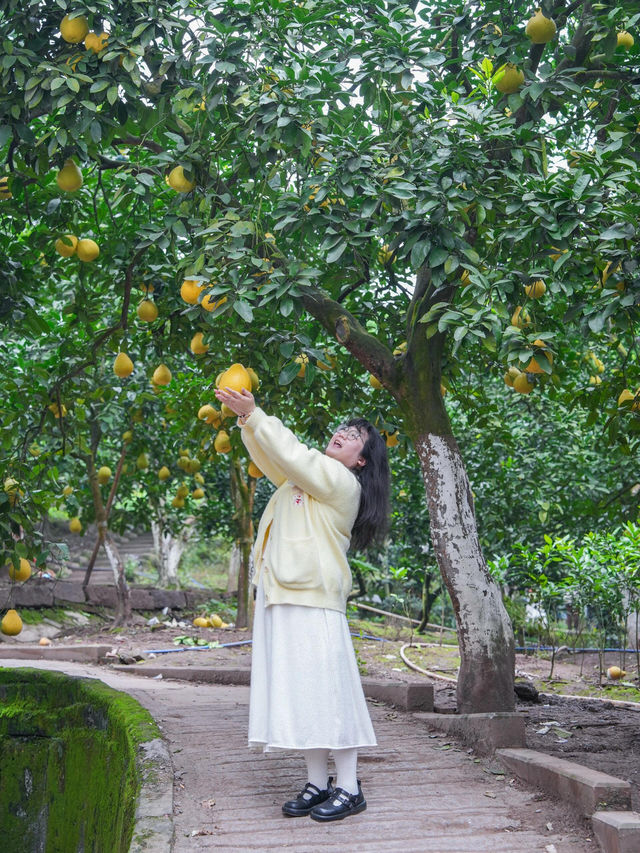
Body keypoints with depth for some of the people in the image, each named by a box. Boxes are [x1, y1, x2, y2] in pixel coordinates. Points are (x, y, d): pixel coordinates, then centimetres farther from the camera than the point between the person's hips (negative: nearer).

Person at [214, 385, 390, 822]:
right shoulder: (310, 475, 21)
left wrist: (255, 414, -7)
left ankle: (349, 788, -1)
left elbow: (293, 454, -11)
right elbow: (272, 456, 24)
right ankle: (317, 783, 13)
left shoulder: (342, 482, -4)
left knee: (327, 690, -7)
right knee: (295, 692, 7)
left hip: (314, 601, -9)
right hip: (280, 598, 9)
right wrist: (247, 419, 8)